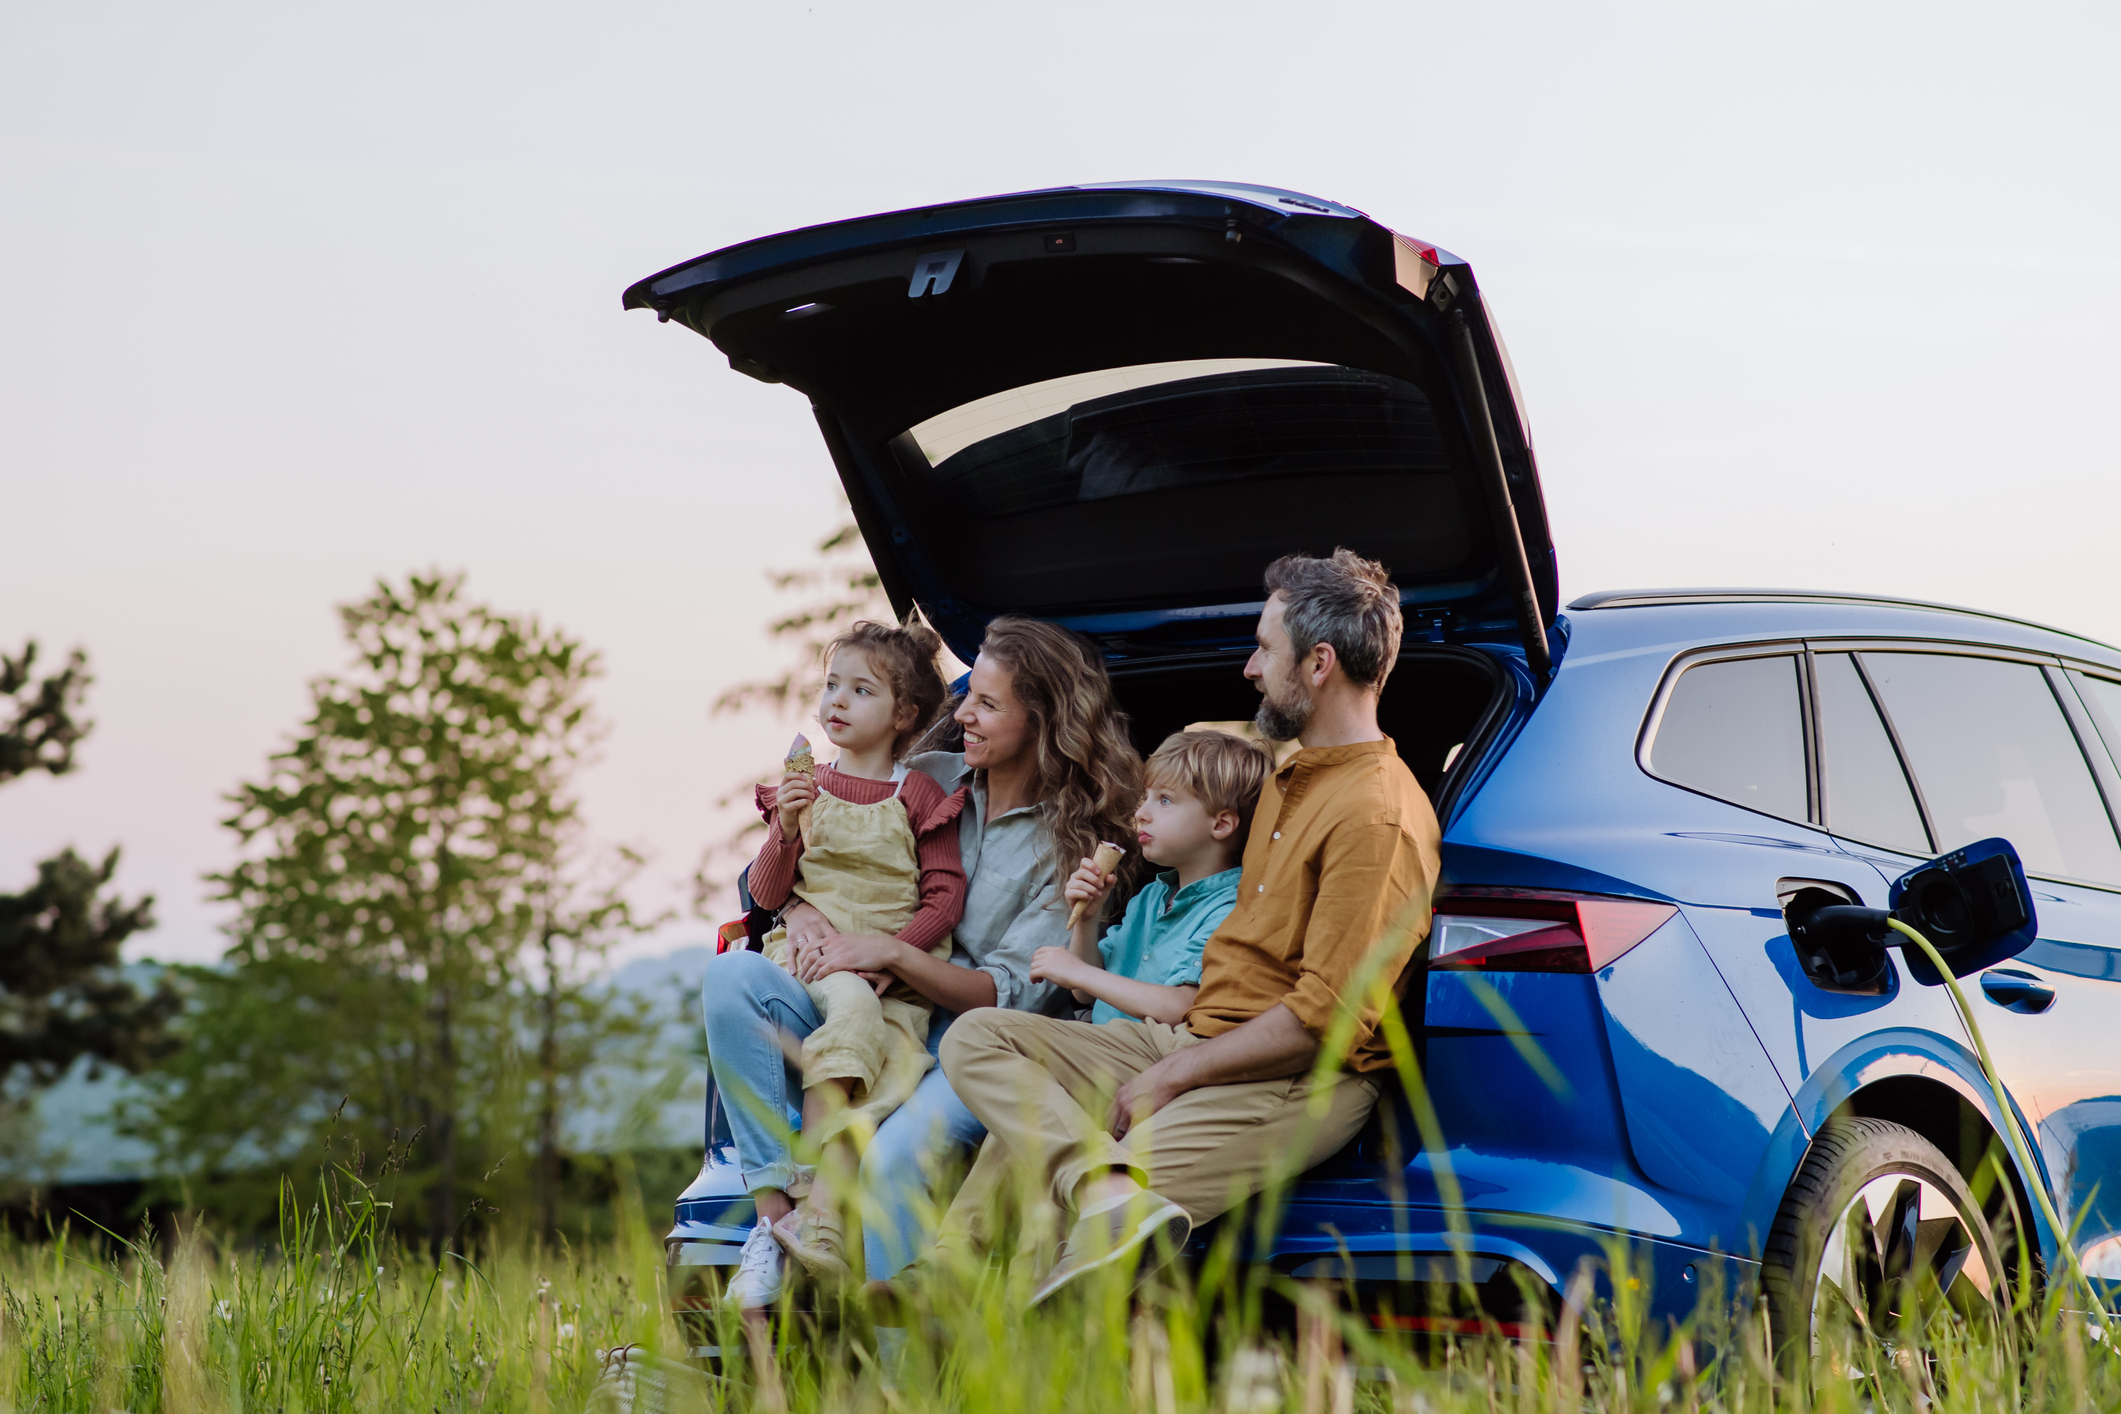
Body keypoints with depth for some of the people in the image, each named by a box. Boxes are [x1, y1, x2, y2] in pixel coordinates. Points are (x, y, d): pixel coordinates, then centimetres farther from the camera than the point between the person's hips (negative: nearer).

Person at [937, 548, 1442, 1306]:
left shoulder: (1377, 817, -15)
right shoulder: (1288, 778, 20)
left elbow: (1327, 1020, -19)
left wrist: (1176, 1075, -14)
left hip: (1294, 1087, -11)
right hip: (1194, 1043, 11)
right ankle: (1108, 1192, -34)